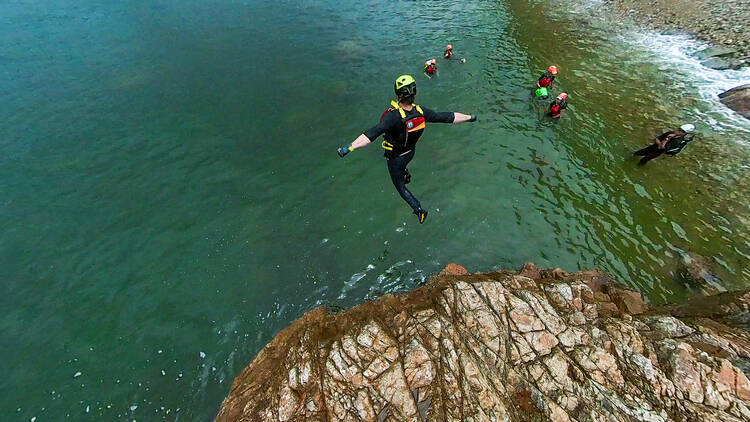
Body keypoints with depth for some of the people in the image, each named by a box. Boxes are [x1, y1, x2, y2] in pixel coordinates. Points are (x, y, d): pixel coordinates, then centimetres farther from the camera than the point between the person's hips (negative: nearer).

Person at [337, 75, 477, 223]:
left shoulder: (394, 116, -37)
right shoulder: (421, 111, -18)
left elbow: (374, 132, -48)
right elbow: (446, 117, -10)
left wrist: (349, 148, -53)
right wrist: (470, 117, 5)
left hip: (395, 158, -6)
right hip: (411, 152, 6)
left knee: (400, 187, 15)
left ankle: (419, 210, 13)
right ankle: (406, 174, 66)